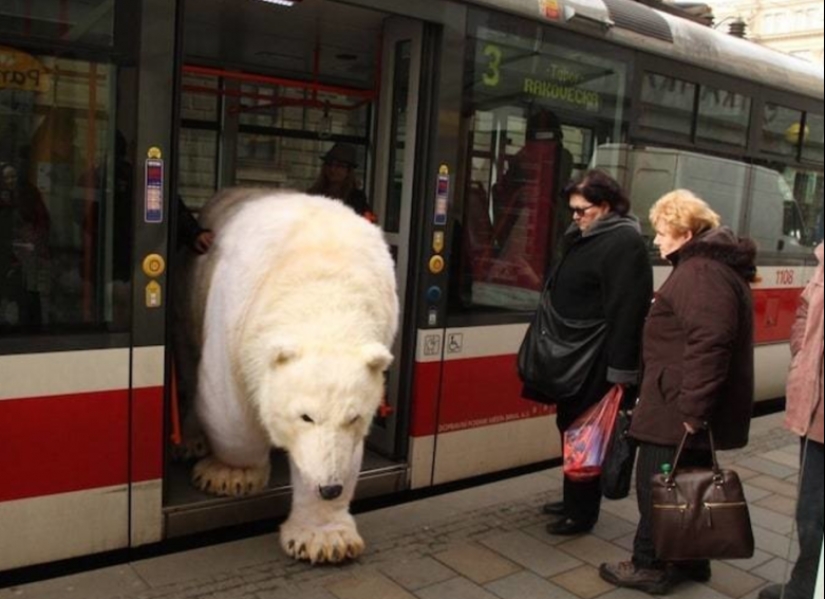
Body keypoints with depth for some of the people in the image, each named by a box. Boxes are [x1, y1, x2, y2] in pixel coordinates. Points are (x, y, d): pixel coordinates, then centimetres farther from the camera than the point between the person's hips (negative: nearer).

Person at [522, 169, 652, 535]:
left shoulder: (624, 243, -17)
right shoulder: (584, 238, 14)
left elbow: (625, 309, -23)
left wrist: (620, 367, -26)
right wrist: (557, 349, 21)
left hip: (596, 361, -10)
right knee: (571, 428, 18)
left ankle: (582, 512, 14)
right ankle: (573, 500, 32)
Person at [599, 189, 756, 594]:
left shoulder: (701, 273, -18)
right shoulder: (712, 265, 17)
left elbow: (708, 344, -29)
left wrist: (691, 408, -27)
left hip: (677, 410, -11)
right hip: (689, 408, 11)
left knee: (657, 486, 1)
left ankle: (650, 566, 13)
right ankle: (689, 561, 30)